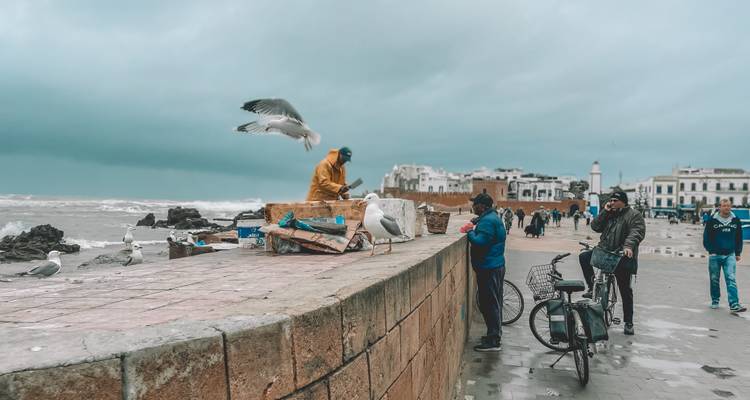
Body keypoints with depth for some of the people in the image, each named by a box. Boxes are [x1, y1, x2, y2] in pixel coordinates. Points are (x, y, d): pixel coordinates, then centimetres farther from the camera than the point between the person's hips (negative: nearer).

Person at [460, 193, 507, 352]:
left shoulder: (488, 221, -19)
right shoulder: (491, 217, 15)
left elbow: (480, 242, -27)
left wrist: (470, 233, -12)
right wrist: (473, 226, 5)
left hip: (489, 269, -11)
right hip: (494, 266, 11)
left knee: (490, 304, -5)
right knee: (492, 303, 18)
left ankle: (493, 341, 1)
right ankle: (494, 335, 29)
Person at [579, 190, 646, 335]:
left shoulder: (634, 215, -4)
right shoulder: (609, 214, 13)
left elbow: (637, 232, -19)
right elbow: (595, 227, 4)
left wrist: (628, 246, -37)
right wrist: (605, 212, -6)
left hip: (623, 257, -5)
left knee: (625, 290, 2)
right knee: (584, 257, -13)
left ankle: (628, 323, 12)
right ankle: (592, 288, -1)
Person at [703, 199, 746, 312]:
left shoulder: (736, 221, 5)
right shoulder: (712, 221, -2)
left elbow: (739, 238, 13)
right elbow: (706, 237, 0)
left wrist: (738, 253, 10)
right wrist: (710, 251, -9)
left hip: (730, 255, 1)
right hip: (715, 255, -1)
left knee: (731, 280, -8)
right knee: (714, 280, 8)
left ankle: (734, 305, -12)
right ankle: (715, 301, 23)